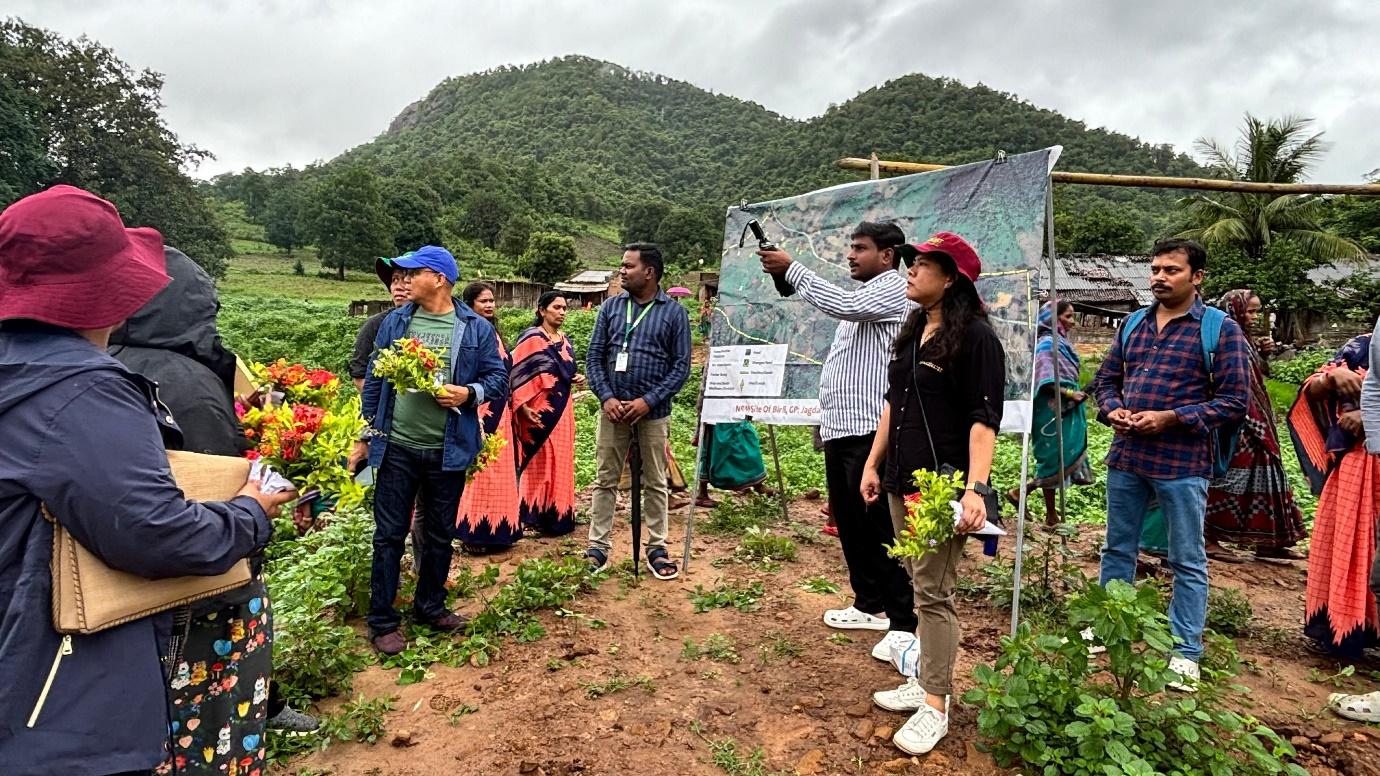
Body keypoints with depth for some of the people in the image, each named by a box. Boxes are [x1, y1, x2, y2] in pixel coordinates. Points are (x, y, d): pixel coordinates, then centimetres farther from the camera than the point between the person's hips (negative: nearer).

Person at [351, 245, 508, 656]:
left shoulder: (477, 328, -1)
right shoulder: (395, 322, 4)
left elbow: (499, 378, 1)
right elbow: (375, 380, 8)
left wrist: (468, 393, -19)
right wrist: (366, 436, 8)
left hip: (448, 451, 0)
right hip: (397, 447, 0)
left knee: (439, 535, 14)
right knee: (389, 534, 6)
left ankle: (430, 606, 32)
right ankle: (382, 621, 19)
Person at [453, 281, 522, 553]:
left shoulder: (493, 332, 15)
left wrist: (506, 408, 18)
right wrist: (474, 414, -21)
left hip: (499, 412, 8)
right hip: (477, 411, -8)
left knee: (498, 471, 12)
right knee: (478, 472, -3)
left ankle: (495, 530, 21)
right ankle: (472, 533, 6)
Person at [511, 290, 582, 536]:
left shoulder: (566, 341, 13)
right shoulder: (531, 339, -8)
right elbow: (516, 374, -13)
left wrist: (576, 379, 3)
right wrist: (523, 406, -20)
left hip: (563, 408, 7)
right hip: (540, 409, -7)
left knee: (561, 461, 10)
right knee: (541, 462, -3)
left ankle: (559, 515, 20)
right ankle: (536, 516, 6)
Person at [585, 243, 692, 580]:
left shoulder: (674, 312, -1)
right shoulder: (611, 307, 6)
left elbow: (681, 366, -4)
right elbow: (594, 357, 5)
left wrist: (648, 401, -13)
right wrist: (607, 397, -9)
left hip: (652, 412, -2)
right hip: (613, 409, 2)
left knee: (655, 483, 9)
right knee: (605, 480, 8)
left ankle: (657, 549, 21)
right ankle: (598, 547, 18)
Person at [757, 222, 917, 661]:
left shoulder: (893, 288, -7)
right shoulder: (863, 295, 24)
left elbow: (842, 305, -25)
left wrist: (791, 269, -18)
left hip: (869, 431, -10)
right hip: (840, 428, 10)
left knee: (878, 527, -8)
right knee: (848, 523, 14)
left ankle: (904, 624, 0)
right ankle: (869, 605, 27)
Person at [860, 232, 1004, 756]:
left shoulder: (975, 337, -11)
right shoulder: (912, 332, 14)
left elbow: (984, 419, -17)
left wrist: (976, 487, -26)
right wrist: (873, 464, 18)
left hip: (942, 486, -8)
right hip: (901, 481, 8)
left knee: (933, 593, -3)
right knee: (919, 586, 15)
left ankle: (935, 706, 10)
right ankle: (926, 681, 29)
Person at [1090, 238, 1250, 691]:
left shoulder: (1220, 329, -4)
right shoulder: (1133, 326, 11)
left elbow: (1234, 402, -8)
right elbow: (1106, 379, 16)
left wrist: (1169, 418, -18)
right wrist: (1111, 410, -5)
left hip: (1182, 462, -5)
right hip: (1126, 456, 5)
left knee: (1187, 561, 6)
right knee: (1117, 550, 15)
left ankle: (1186, 653, 17)